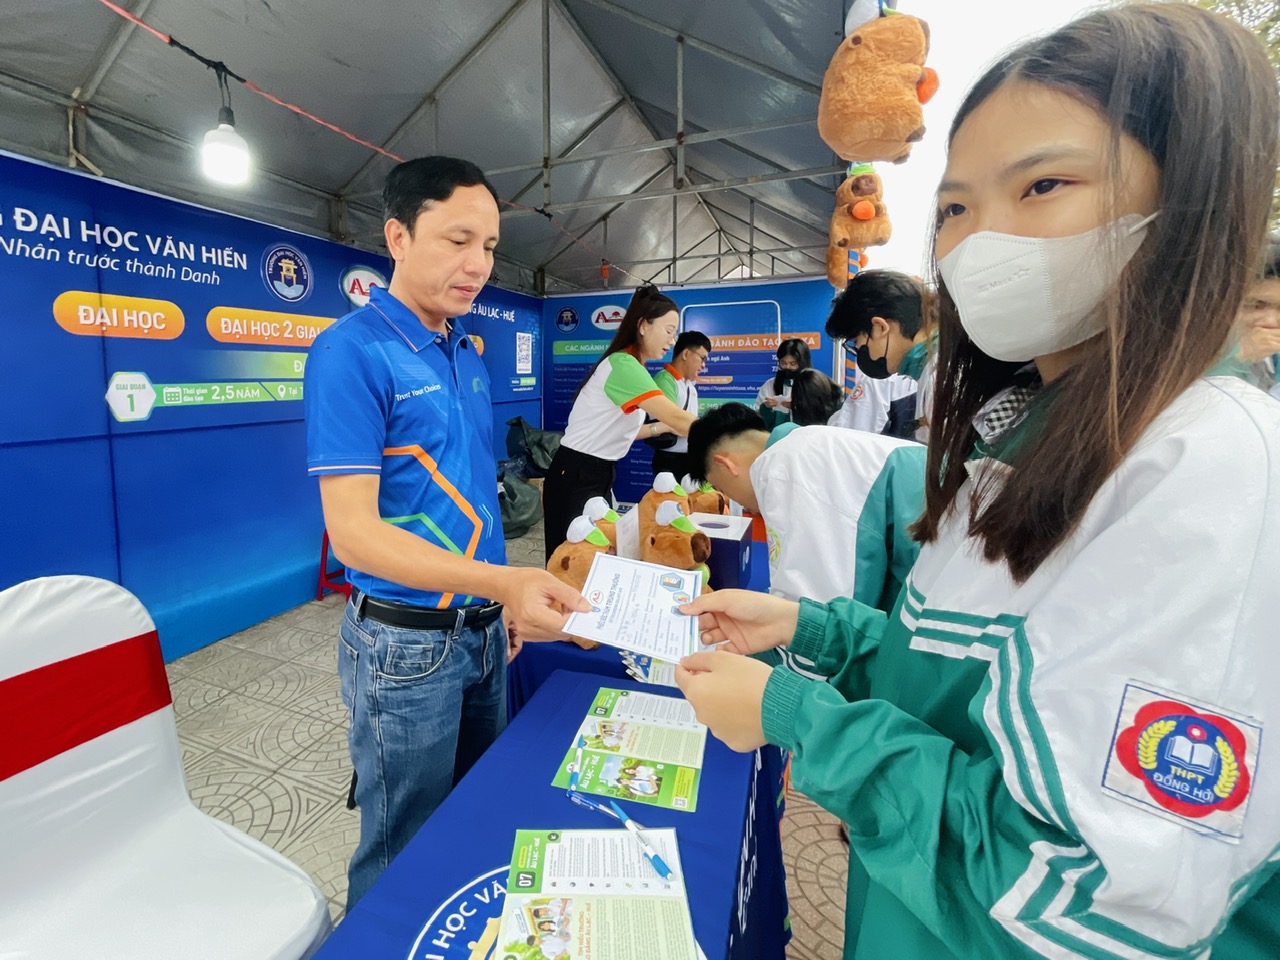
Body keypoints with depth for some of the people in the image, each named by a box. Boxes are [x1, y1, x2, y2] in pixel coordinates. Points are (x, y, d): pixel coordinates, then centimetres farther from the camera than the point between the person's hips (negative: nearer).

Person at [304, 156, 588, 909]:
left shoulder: (468, 353, 6)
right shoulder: (352, 353, -16)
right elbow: (353, 531, -22)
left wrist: (509, 597, 8)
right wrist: (502, 581, -33)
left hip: (484, 628, 7)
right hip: (407, 642, -7)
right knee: (406, 853, 15)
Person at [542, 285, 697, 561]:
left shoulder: (629, 366, 10)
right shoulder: (623, 364, -20)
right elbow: (678, 418, -25)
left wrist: (661, 428, 5)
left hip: (600, 476, 9)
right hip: (576, 477, -9)